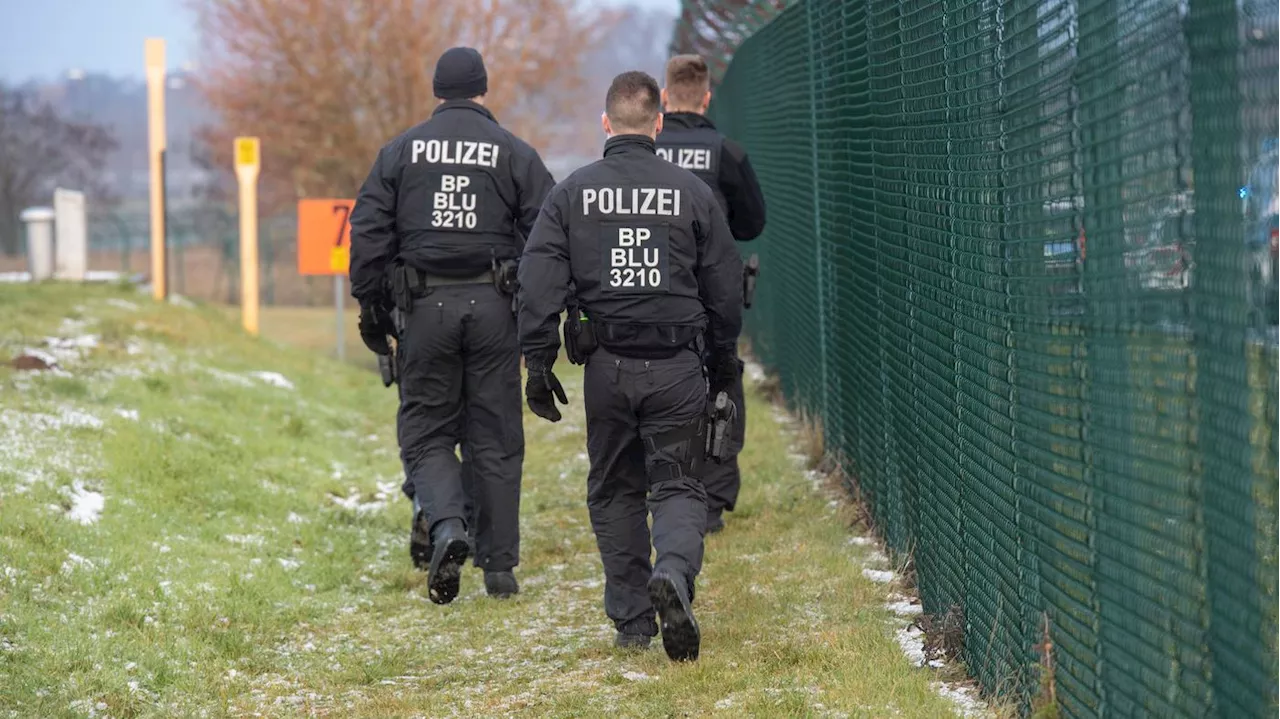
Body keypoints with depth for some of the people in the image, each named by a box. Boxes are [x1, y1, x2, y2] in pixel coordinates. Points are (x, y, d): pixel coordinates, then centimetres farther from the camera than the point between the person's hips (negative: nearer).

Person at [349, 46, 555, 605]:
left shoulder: (402, 151, 6)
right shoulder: (513, 153, 4)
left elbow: (368, 232, 2)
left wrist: (371, 308, 7)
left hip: (424, 306, 0)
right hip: (493, 306, 0)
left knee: (425, 429, 7)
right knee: (495, 437, 6)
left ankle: (444, 523, -21)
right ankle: (499, 565, 7)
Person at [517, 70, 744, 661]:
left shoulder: (573, 192, 2)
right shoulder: (691, 192, 2)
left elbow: (538, 284, -4)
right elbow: (725, 289, 7)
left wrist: (538, 364, 0)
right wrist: (724, 367, 18)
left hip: (607, 368, 1)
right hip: (677, 369, -1)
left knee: (615, 492, 14)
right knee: (678, 486, 5)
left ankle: (631, 619, 14)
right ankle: (673, 572, -25)